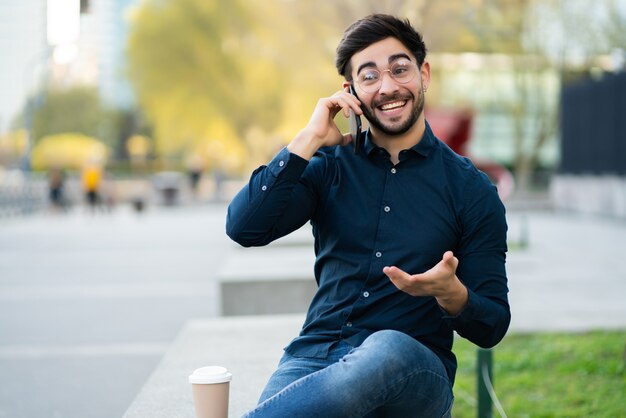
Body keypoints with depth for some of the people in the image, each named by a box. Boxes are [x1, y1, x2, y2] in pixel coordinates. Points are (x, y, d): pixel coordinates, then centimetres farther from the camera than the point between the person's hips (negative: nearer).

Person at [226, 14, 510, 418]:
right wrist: (310, 139, -4)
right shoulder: (330, 164, 11)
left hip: (413, 371, 1)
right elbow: (244, 229, -5)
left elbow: (492, 326, 5)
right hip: (316, 356, -1)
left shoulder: (471, 189, 6)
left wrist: (450, 294, -18)